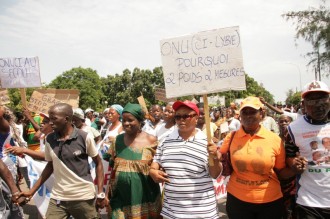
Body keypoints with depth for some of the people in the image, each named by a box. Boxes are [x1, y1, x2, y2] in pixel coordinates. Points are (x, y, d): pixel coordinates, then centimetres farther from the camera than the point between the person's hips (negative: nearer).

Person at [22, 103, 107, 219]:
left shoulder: (85, 137, -12)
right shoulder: (49, 139, -1)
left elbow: (98, 163, -3)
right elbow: (50, 165, 11)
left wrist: (101, 193, -7)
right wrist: (32, 191, 8)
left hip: (84, 197, -3)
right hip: (58, 198, 3)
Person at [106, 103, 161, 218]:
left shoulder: (151, 140, -7)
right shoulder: (118, 140, 3)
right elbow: (113, 168, 10)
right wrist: (109, 194, 9)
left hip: (145, 199, -2)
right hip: (121, 198, 3)